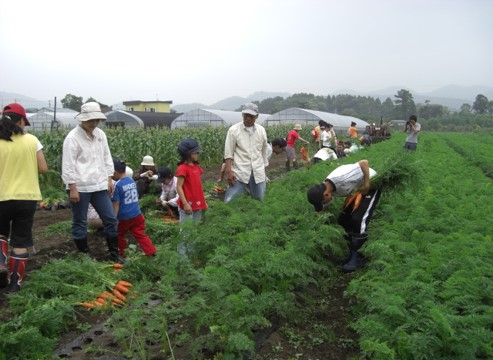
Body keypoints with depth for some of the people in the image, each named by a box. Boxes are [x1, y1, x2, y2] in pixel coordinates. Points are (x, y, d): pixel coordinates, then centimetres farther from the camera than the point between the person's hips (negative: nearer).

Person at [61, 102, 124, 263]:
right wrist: (72, 188, -14)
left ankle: (114, 253, 18)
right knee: (80, 223, 7)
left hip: (99, 186, 6)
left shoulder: (100, 134, 8)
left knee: (111, 219, 6)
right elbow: (68, 165, -12)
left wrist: (109, 179, 9)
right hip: (80, 188, -5)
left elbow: (106, 157, 14)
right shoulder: (73, 137, -10)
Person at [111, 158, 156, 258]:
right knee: (140, 235, 8)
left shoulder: (117, 185, -14)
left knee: (119, 235, 17)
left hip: (124, 217, -6)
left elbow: (116, 204, -15)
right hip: (137, 215, 6)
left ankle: (121, 252, 28)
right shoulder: (132, 181, 7)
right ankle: (151, 252, 0)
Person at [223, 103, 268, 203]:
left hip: (258, 173, 4)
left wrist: (264, 169, 18)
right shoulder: (233, 130, -4)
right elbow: (228, 153, -6)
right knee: (230, 201, -6)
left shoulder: (261, 130, 6)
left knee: (259, 200, 9)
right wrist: (229, 171, -14)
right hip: (239, 172, -3)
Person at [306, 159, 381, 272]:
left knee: (358, 219, -18)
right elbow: (320, 210, -2)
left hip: (372, 184, -8)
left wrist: (367, 184, -28)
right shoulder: (325, 189, -14)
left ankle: (358, 257, -7)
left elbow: (364, 162, -33)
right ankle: (353, 251, 17)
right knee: (343, 219, 3)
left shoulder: (342, 179, -40)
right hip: (358, 188, 8)